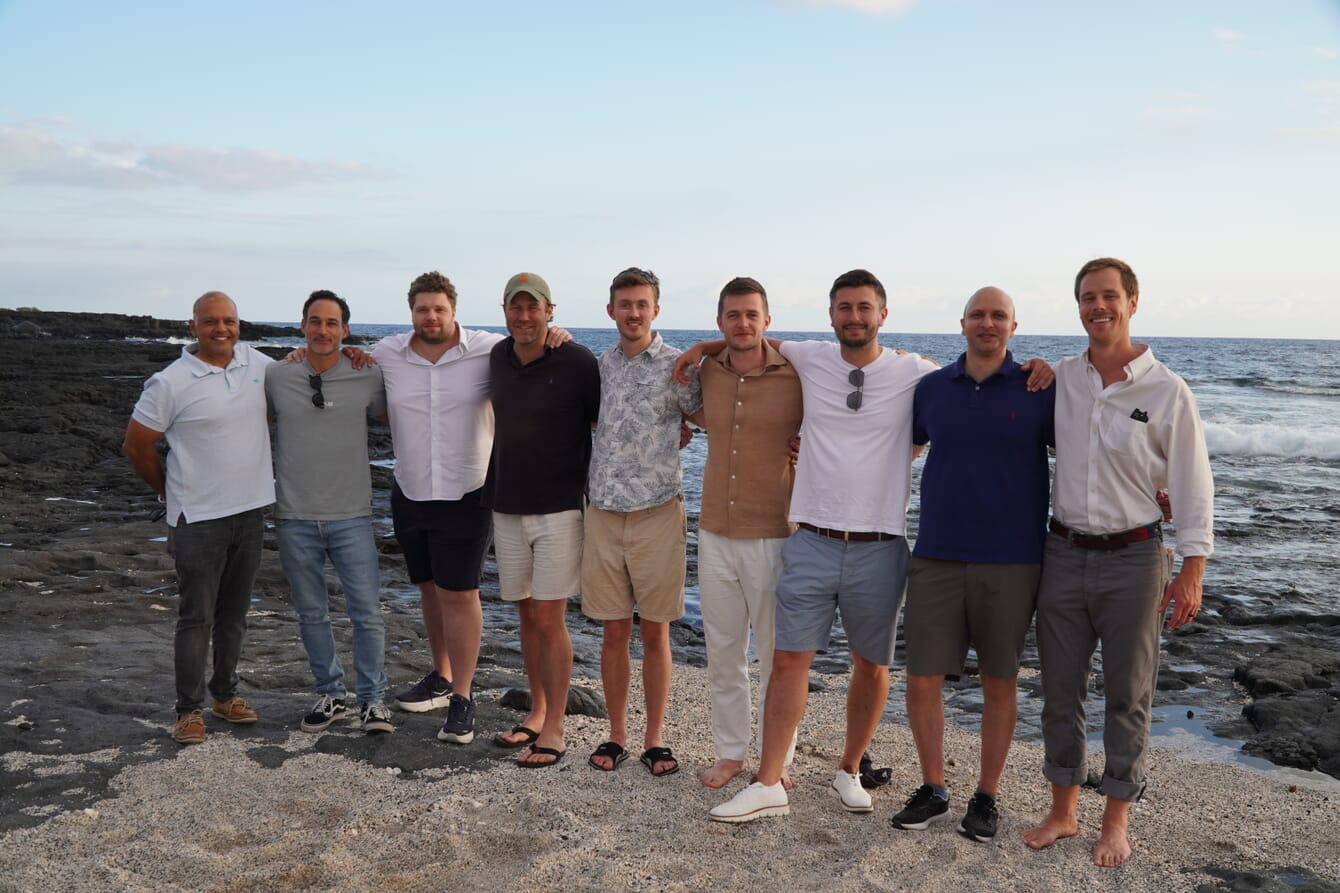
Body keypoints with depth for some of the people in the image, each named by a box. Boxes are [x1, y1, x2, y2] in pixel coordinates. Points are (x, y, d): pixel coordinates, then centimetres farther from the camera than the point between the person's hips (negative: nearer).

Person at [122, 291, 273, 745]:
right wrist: (168, 491, 6)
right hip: (199, 518, -5)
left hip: (250, 509, 5)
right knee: (196, 617, 0)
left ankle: (226, 694, 30)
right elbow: (135, 446, -4)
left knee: (234, 612, 16)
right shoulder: (171, 383, -12)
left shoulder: (258, 364, 2)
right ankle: (189, 709, 12)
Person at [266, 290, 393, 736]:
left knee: (368, 613, -2)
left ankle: (371, 699, 13)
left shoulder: (367, 378, -2)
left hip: (351, 516, -1)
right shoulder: (275, 377, 0)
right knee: (311, 614, 13)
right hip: (295, 518, 2)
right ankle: (330, 695, 28)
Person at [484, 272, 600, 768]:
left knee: (550, 619, -4)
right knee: (527, 614, 13)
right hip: (507, 507, 6)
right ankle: (537, 712, 27)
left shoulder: (577, 362, -11)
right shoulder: (498, 357, 6)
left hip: (559, 508, -5)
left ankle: (554, 729, 6)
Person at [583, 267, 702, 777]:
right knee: (614, 633, 9)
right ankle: (616, 735, 21)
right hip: (603, 514, 3)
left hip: (657, 515, -3)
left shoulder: (678, 367, -4)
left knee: (655, 634, 5)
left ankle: (654, 739, 18)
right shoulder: (598, 365, 9)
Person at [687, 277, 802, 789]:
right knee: (722, 651, 13)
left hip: (773, 536, -4)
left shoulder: (795, 378, -9)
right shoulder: (705, 374, 4)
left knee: (777, 655, 6)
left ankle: (778, 761, 22)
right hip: (715, 535, 4)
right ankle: (730, 753, 28)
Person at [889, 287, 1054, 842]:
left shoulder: (1041, 390, -1)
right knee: (921, 680, 2)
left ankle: (986, 798, 25)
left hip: (1011, 563, -2)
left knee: (999, 683, 8)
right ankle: (933, 791, 22)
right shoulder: (932, 388, 7)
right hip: (937, 559, 2)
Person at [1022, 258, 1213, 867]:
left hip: (1133, 558, -3)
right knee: (1059, 689, 11)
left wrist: (1192, 571, -8)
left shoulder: (1167, 391, -6)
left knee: (1127, 696, 8)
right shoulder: (1057, 380, 2)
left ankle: (1117, 820, 23)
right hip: (1063, 554, 3)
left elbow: (1193, 487, -4)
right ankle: (1063, 810, 26)